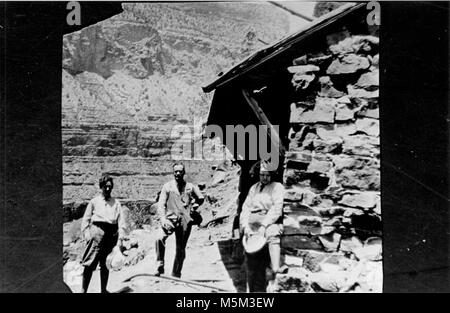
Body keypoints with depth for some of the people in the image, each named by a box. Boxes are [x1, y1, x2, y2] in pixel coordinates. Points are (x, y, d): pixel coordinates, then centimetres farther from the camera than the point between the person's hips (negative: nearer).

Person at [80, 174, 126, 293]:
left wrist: (120, 238, -3)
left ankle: (104, 289, 21)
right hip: (97, 230, -2)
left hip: (112, 233, 2)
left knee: (106, 263, 10)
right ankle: (83, 290, -2)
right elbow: (86, 219, 8)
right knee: (90, 264, -7)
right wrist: (86, 234, -5)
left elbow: (121, 221, 6)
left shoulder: (116, 203, 12)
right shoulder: (94, 201, 10)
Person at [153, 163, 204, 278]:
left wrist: (195, 206, 8)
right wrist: (163, 219, -15)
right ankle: (160, 266, -16)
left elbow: (201, 198, 25)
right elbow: (161, 204, -2)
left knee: (181, 249, 6)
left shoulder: (190, 187, 10)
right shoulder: (167, 186, 5)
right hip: (170, 218, -2)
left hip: (185, 221, 2)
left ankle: (176, 275, 20)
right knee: (159, 238, -29)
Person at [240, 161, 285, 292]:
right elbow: (246, 207, 10)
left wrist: (264, 225, -18)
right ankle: (257, 289, 7)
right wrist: (245, 226, -6)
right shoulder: (254, 188, 20)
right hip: (252, 223, 4)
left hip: (270, 222, -4)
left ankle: (275, 274, -42)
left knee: (273, 234, -38)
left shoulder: (277, 187, 6)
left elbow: (276, 209, -7)